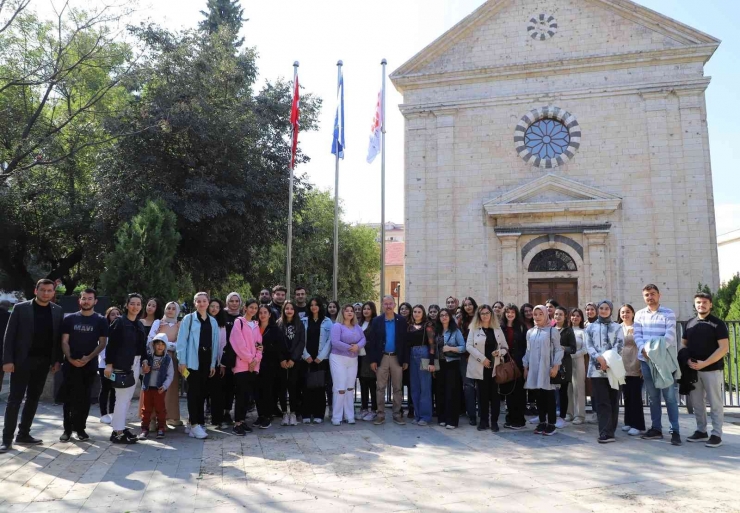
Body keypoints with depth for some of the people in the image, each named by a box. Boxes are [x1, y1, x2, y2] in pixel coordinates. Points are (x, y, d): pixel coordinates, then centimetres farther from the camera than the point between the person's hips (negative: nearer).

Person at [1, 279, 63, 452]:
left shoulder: (57, 311, 4)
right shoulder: (21, 308, -4)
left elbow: (59, 337, 6)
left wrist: (57, 360, 1)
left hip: (43, 362, 3)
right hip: (22, 360, -3)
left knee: (33, 398, 10)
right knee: (15, 399, 1)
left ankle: (23, 434, 20)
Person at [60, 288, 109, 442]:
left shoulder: (101, 321, 2)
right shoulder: (70, 319, 6)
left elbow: (102, 343, -1)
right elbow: (64, 341, 3)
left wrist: (88, 358, -13)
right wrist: (70, 358, -11)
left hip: (90, 365, -1)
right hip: (70, 364, 1)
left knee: (84, 398, 5)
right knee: (69, 398, 4)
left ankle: (80, 428, 14)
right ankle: (67, 429, 12)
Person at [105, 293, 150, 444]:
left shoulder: (140, 325, 14)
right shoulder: (119, 322, -6)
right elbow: (111, 344, -10)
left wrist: (144, 360, 5)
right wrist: (109, 364, -15)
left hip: (136, 364, 7)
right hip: (122, 364, -7)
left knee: (127, 397, 11)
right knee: (122, 397, -7)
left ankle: (121, 427, 19)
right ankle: (117, 432, -2)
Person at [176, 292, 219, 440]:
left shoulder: (213, 321, 10)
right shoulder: (188, 319, -2)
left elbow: (215, 343, 11)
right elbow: (182, 340, -5)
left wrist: (213, 363, 8)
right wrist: (182, 361, -10)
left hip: (207, 361, 4)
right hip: (193, 361, -4)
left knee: (202, 393, 8)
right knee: (193, 392, -4)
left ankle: (198, 422, 17)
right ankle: (194, 425, -1)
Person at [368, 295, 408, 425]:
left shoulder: (401, 321, 0)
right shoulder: (376, 321, -1)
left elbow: (405, 341, 1)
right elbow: (372, 341, -2)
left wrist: (405, 360, -2)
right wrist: (372, 360, -7)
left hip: (397, 358, 1)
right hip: (382, 358, 0)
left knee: (397, 388, 6)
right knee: (380, 388, 4)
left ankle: (397, 414, 15)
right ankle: (381, 414, 12)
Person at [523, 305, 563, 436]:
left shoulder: (552, 331, -2)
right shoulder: (530, 332, 11)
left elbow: (558, 350, -4)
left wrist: (555, 366, -12)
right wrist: (525, 367, 11)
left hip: (547, 368, -4)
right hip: (534, 369, 4)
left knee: (549, 396, 0)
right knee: (538, 396, 8)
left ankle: (551, 424, 7)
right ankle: (542, 422, 17)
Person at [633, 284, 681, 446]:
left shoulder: (668, 313, 0)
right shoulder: (640, 314, 10)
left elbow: (670, 335, -11)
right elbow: (637, 335, 2)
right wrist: (644, 349, -17)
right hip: (646, 360, 4)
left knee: (670, 396, -2)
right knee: (653, 396, 10)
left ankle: (675, 431, 4)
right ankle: (656, 429, 18)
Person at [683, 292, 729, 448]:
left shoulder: (718, 324, -5)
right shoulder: (690, 324, 10)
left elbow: (724, 348, -12)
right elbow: (684, 344, 17)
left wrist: (704, 363, -19)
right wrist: (688, 360, -1)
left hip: (712, 369, -5)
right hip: (693, 370, 5)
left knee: (715, 403, 1)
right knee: (697, 403, 10)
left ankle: (716, 435, 9)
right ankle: (701, 431, 21)